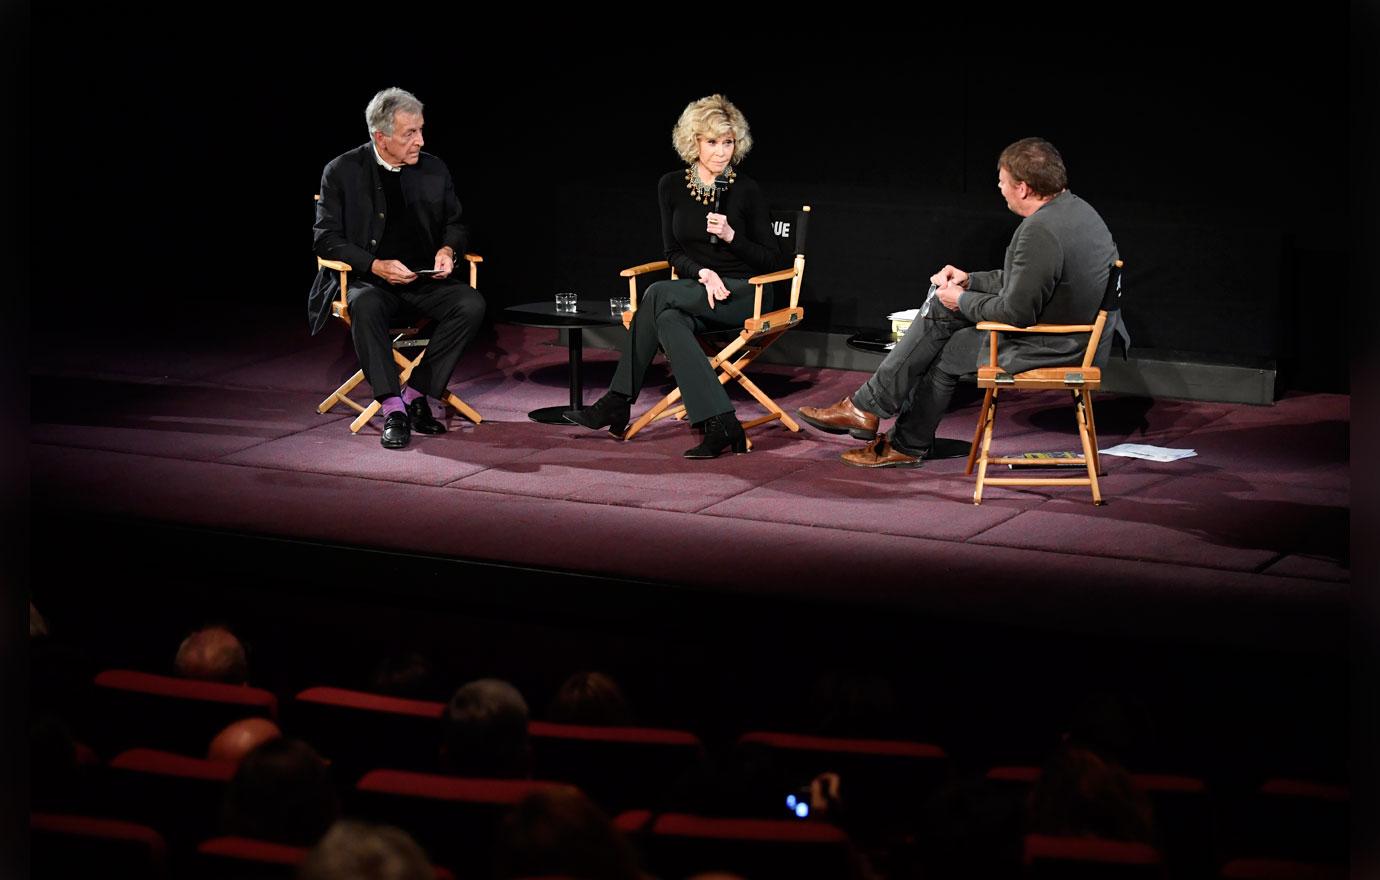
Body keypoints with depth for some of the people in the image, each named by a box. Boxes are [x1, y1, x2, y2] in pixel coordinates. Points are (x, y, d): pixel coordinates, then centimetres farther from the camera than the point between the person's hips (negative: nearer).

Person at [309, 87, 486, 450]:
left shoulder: (434, 170, 6)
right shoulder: (342, 172, -4)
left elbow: (455, 225, 18)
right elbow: (327, 239, -5)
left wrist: (447, 250, -7)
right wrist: (376, 266, -20)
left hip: (424, 279, 3)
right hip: (367, 279, -3)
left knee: (471, 304, -25)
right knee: (365, 307, -38)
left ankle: (416, 393, -17)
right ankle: (393, 409, -33)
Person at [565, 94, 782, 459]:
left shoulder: (747, 190, -4)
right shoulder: (672, 186, 5)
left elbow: (771, 259, -1)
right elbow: (674, 252, 7)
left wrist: (731, 236, -17)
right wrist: (702, 273, -14)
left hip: (743, 293, -4)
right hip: (694, 289, 4)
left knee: (658, 295, -29)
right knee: (668, 319, -34)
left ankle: (618, 404, -28)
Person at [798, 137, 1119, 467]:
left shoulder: (1041, 231, -28)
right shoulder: (1072, 207, 7)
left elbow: (1016, 312, -25)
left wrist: (963, 300, -8)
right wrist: (970, 280, 14)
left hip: (1046, 346, -10)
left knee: (943, 353, 5)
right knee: (940, 314, 13)